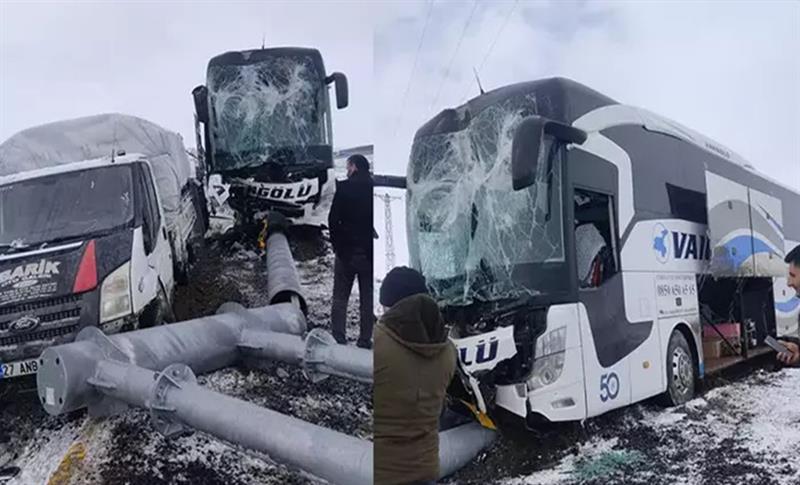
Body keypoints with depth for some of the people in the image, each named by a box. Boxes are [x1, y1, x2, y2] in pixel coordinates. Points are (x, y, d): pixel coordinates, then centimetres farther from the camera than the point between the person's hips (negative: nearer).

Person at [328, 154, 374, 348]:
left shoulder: (344, 187, -5)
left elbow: (333, 219, -7)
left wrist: (337, 245, 3)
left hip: (346, 251, -2)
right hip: (369, 252, 2)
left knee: (340, 297, 8)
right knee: (368, 299, 8)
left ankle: (338, 336, 5)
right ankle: (365, 338, 10)